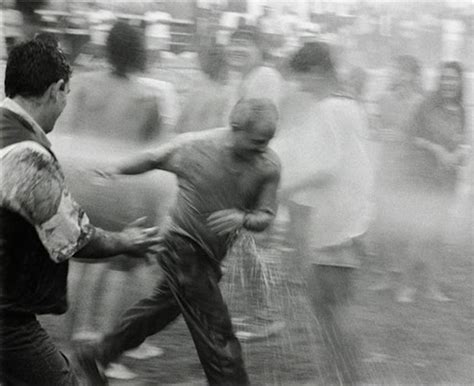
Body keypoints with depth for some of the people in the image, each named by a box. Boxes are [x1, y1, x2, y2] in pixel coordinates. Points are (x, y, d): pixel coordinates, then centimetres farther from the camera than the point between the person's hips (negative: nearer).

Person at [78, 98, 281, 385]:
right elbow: (153, 159, -2)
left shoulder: (269, 166, -13)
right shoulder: (193, 146, -20)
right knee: (217, 332, -8)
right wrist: (116, 171, 9)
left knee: (163, 306, 23)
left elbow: (265, 218, -10)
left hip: (211, 257, 6)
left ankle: (98, 356, 41)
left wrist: (243, 219, -31)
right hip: (185, 247, -6)